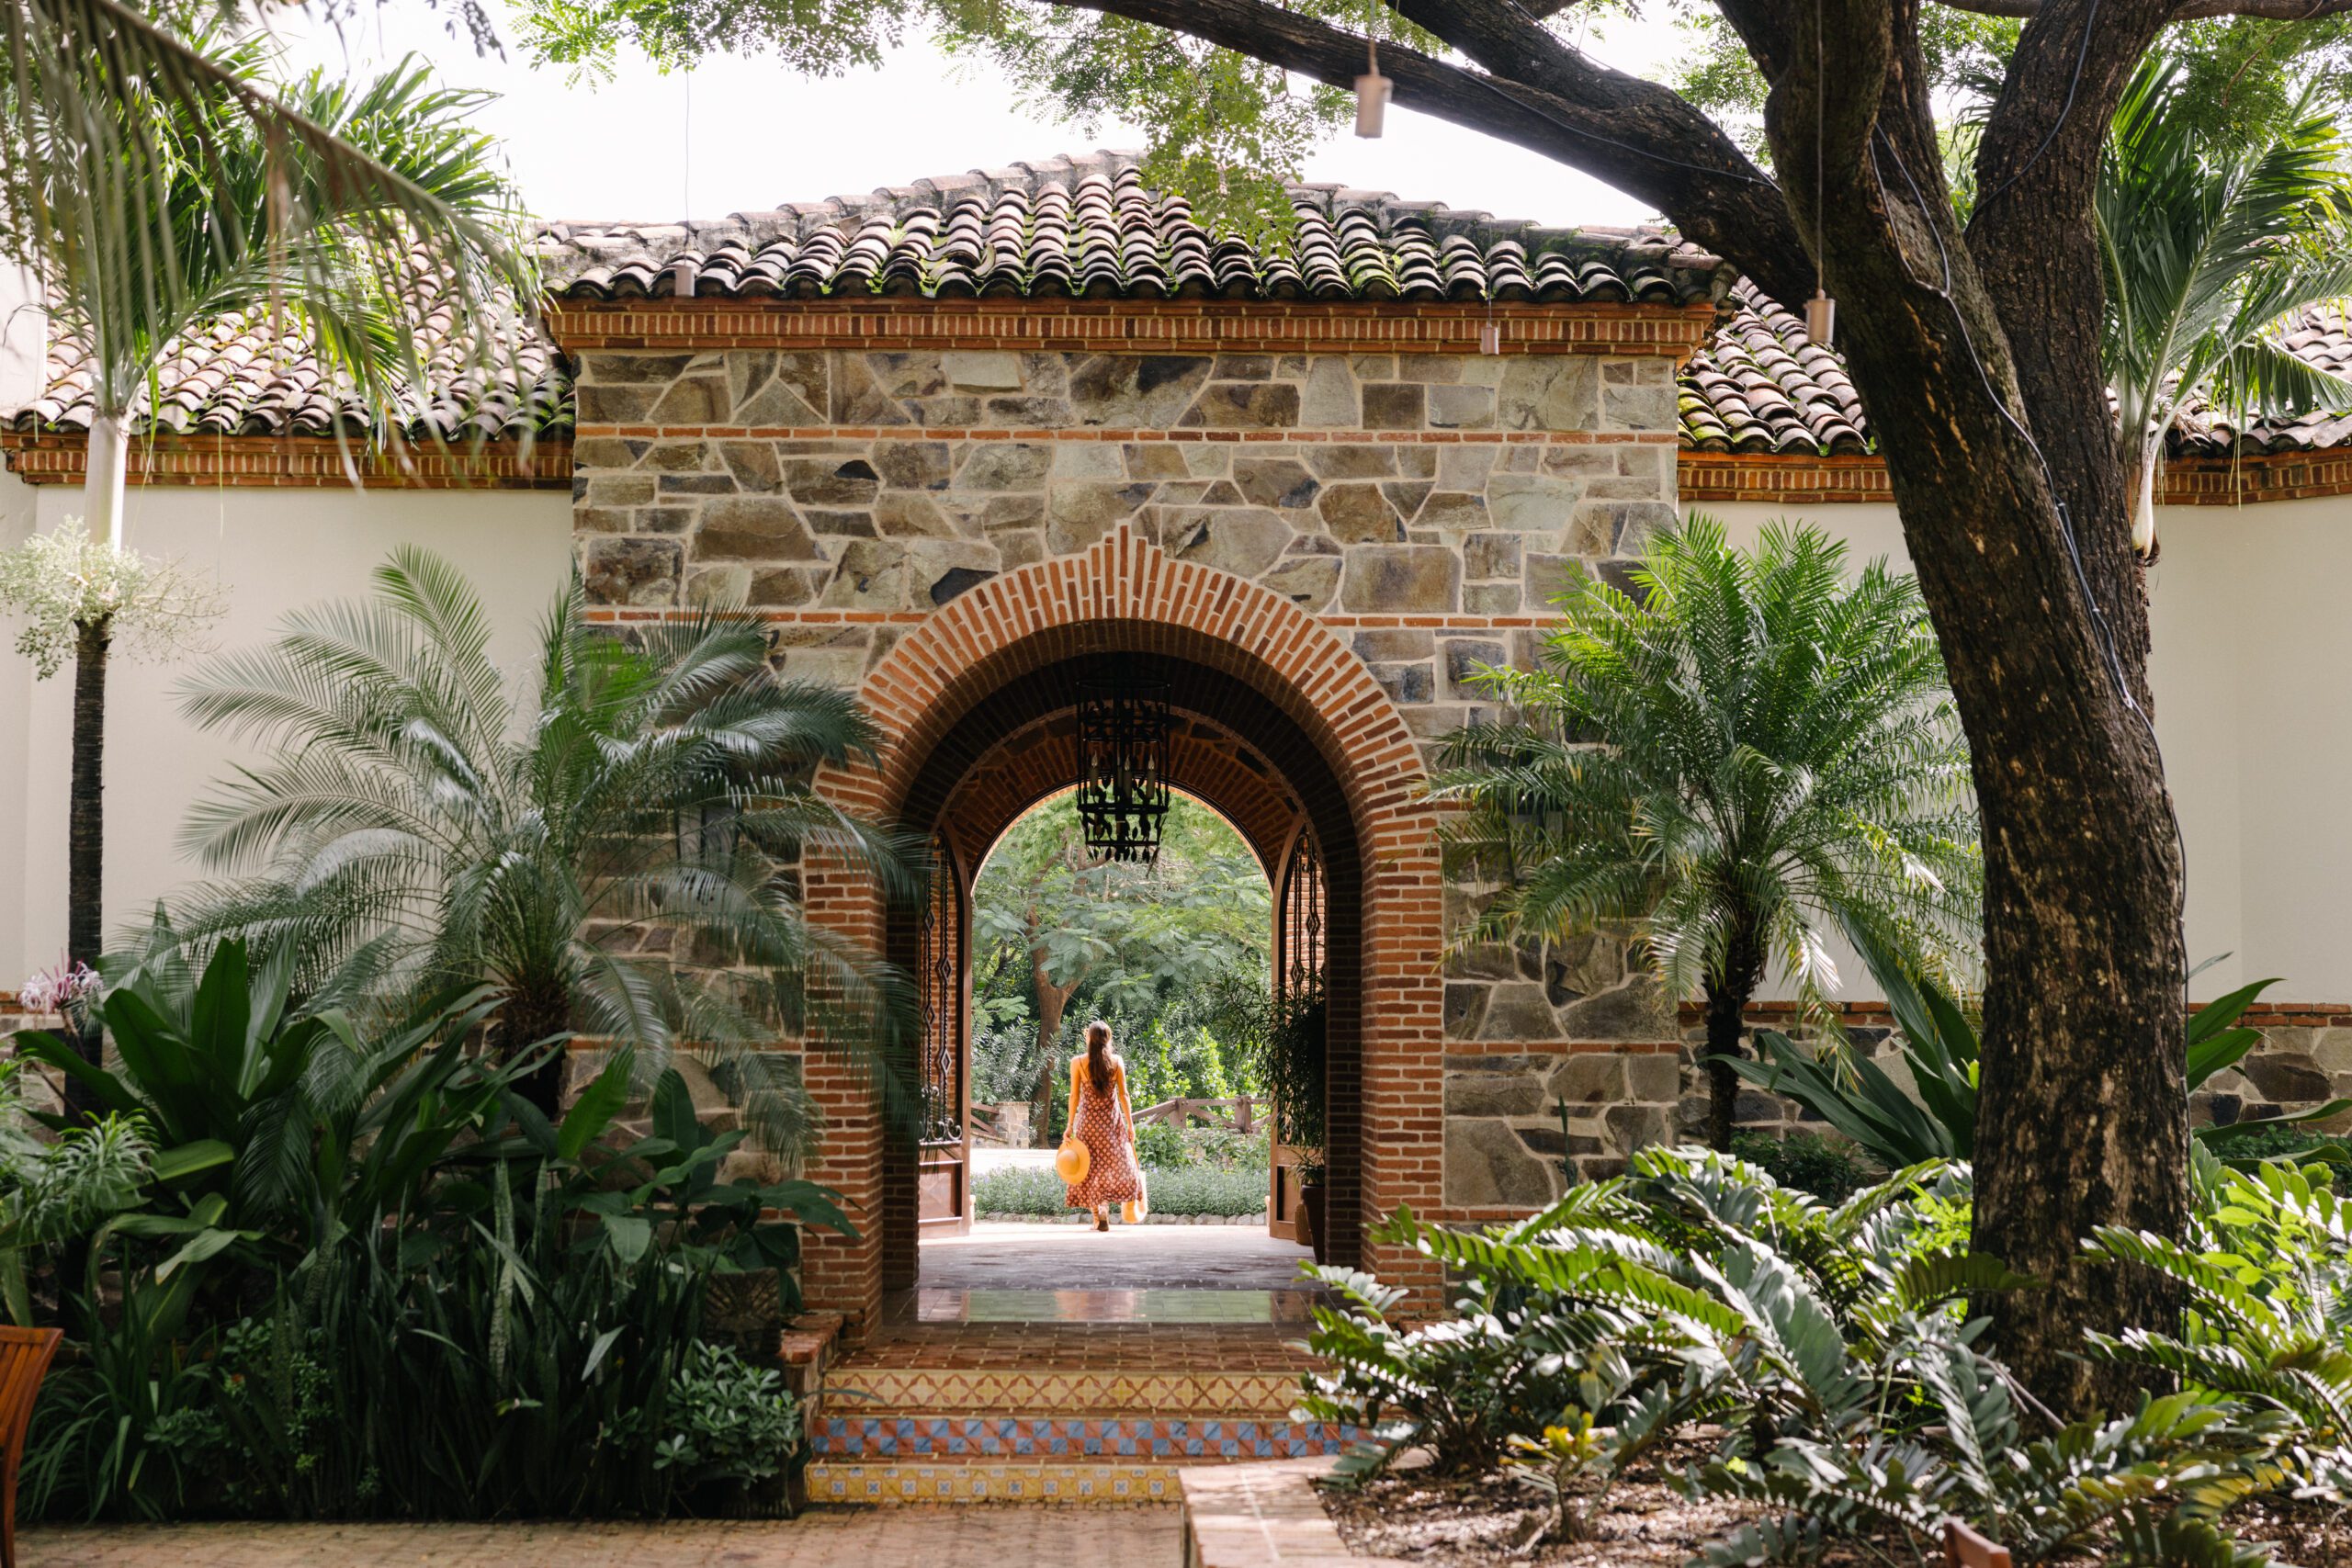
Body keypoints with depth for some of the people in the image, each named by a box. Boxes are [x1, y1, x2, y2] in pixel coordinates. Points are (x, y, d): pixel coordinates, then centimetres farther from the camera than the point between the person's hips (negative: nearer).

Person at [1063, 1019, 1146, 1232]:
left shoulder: (1078, 1063, -6)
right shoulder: (1116, 1062, -3)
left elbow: (1074, 1096, -5)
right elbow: (1123, 1095, -2)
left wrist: (1070, 1125, 0)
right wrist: (1130, 1124, 4)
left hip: (1088, 1120, 0)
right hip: (1112, 1120, 0)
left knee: (1091, 1169, 6)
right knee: (1117, 1165, 12)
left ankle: (1098, 1218, 1)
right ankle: (1105, 1207, -5)